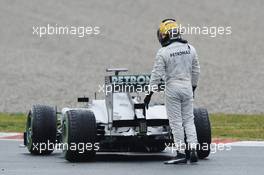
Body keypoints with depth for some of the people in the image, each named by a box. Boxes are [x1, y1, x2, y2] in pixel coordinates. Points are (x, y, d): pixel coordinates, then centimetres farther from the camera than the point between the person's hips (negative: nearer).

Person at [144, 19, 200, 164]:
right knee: (189, 120, 11)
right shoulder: (190, 49, 4)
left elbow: (156, 75, -11)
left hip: (172, 88, -4)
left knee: (176, 122, 0)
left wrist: (149, 94, -3)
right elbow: (196, 70, 11)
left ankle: (181, 153, -1)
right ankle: (193, 150, 0)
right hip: (187, 87, 4)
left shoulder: (163, 52, -11)